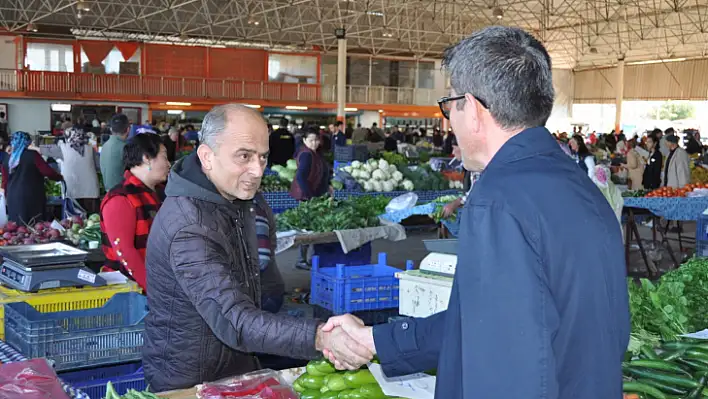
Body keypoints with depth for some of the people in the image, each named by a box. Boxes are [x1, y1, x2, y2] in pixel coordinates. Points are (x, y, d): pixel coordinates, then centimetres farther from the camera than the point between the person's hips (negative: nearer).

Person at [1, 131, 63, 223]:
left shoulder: (7, 160, 10)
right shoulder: (32, 155, -6)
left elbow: (5, 182, 16)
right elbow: (48, 172, -11)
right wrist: (60, 177, 6)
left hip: (13, 199, 5)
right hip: (32, 198, -5)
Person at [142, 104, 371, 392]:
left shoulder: (236, 198, 1)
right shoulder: (189, 228, -29)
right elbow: (235, 322, -39)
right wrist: (320, 338, -49)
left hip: (237, 367, 8)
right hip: (190, 383, -8)